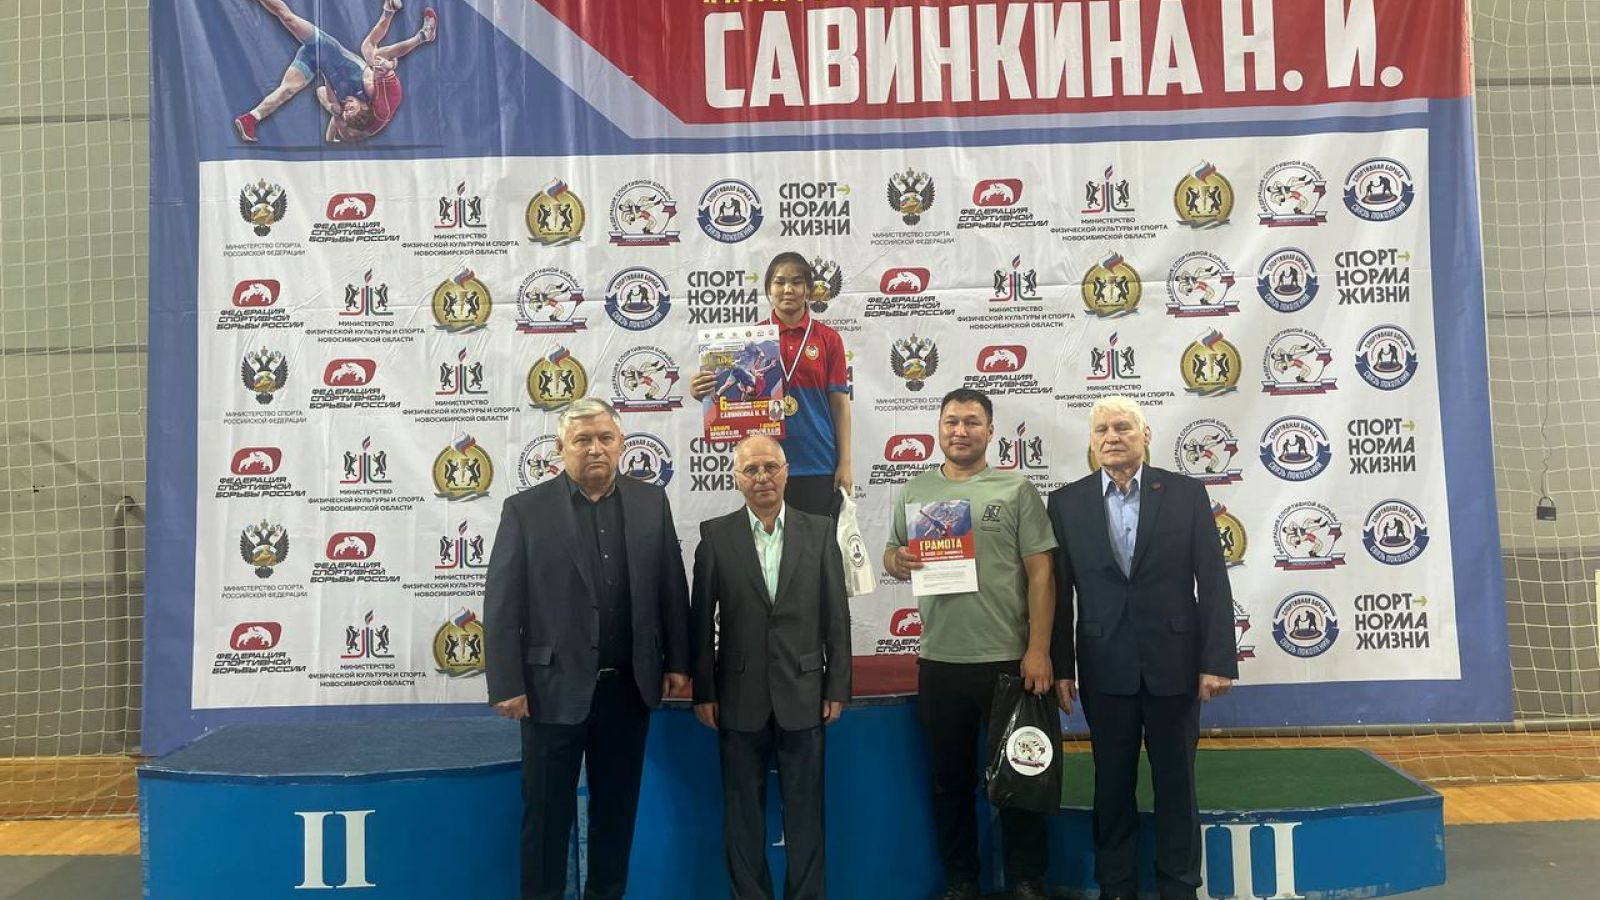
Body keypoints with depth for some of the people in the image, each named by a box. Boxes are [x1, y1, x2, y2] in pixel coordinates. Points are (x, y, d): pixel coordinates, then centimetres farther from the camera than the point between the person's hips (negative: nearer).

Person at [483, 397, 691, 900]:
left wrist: (677, 660, 6)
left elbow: (672, 588, 7)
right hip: (555, 687, -2)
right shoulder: (526, 509, -5)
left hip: (628, 687, 3)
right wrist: (507, 685, -10)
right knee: (547, 812, 9)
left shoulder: (651, 503, 3)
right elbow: (501, 606, -6)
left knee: (617, 808, 15)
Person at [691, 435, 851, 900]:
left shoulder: (820, 531, 2)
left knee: (805, 810, 10)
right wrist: (704, 692, -2)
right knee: (743, 813, 11)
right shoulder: (715, 535, 0)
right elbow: (702, 620, 0)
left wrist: (837, 688, 0)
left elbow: (836, 615, 3)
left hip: (803, 694, 0)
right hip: (740, 698, 0)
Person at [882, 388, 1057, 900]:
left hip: (1009, 660, -3)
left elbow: (1041, 573, -5)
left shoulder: (1016, 491, -1)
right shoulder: (914, 493, 8)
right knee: (950, 779, 13)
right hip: (939, 663, 3)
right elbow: (891, 554, 14)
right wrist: (896, 562, -11)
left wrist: (1038, 651, -12)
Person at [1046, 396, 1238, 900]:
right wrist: (1060, 666, -1)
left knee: (1176, 781, 11)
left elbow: (1212, 581, -3)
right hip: (1105, 666, 1)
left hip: (1174, 661, 0)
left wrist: (1217, 660, -8)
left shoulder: (1186, 493, -1)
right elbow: (1058, 590, 1)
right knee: (1112, 783, 11)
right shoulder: (1066, 502, 1)